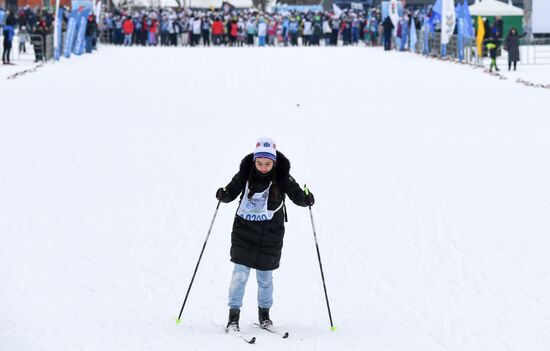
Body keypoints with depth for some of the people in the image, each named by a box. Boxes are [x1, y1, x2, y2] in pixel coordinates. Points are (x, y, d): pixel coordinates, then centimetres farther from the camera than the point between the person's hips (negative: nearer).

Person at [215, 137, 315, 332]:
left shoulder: (282, 177, -9)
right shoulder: (245, 173, -8)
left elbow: (296, 195, -10)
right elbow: (232, 190, -3)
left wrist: (305, 199, -31)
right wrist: (223, 195, -25)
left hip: (270, 233, 0)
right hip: (244, 230, 0)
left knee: (265, 275, 10)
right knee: (240, 272, -7)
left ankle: (264, 313, 30)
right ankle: (233, 316, 0)